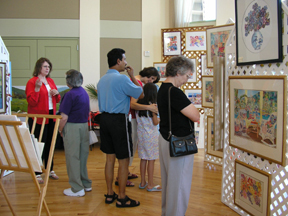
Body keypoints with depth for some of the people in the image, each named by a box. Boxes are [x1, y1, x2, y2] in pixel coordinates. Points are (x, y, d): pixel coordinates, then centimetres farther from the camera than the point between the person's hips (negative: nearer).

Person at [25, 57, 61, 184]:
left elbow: (57, 100, 20)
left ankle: (50, 170, 24)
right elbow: (31, 102, -14)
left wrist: (56, 93, -1)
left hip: (51, 117, 7)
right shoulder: (32, 82, -8)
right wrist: (37, 88, -24)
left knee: (50, 144, 12)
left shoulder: (50, 81, 13)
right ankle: (37, 173, 4)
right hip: (38, 118, -6)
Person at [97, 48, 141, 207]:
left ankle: (110, 194, 24)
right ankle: (122, 198, 9)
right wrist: (132, 76, 2)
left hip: (104, 119, 8)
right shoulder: (122, 78, -14)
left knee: (110, 158, 15)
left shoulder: (102, 80, 12)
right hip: (119, 120, -8)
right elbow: (141, 94, -7)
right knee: (123, 160, 1)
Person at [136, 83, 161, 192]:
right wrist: (160, 119, 9)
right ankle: (150, 185, 8)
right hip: (151, 135, -6)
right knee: (151, 160, 2)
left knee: (143, 159, 13)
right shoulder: (152, 105, -13)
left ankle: (143, 182, 21)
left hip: (141, 134, 6)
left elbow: (137, 120, 8)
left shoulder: (138, 104, 3)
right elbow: (155, 122, -10)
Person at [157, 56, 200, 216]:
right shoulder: (174, 92, -22)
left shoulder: (162, 90, 10)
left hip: (165, 139, 11)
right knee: (179, 183, 1)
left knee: (168, 180, 21)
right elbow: (196, 116, -23)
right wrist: (192, 107, -3)